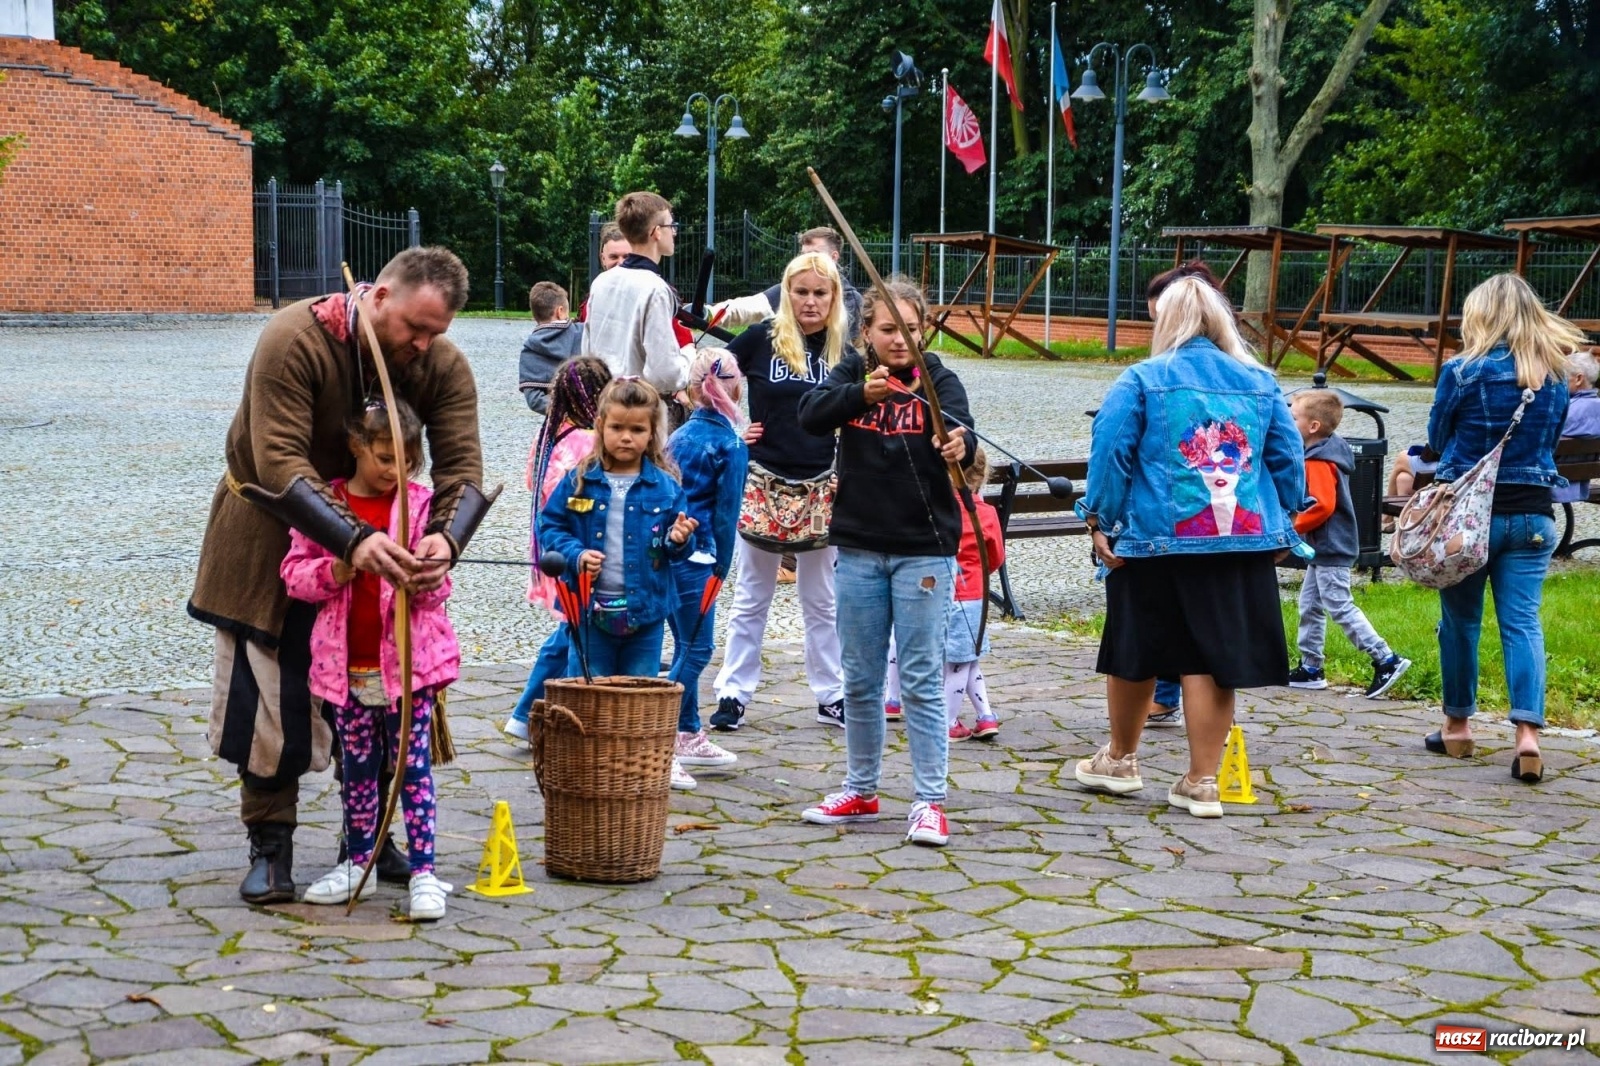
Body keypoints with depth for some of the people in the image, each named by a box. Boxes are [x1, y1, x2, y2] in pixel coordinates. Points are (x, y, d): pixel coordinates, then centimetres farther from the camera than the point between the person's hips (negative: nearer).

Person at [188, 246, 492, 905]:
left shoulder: (443, 367, -15)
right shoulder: (294, 339, -28)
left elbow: (463, 466, -21)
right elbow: (280, 464, -36)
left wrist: (446, 538, -44)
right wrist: (352, 542, -49)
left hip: (380, 534, 4)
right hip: (273, 533, -4)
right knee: (270, 696, -2)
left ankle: (371, 835, 22)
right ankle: (270, 845, 10)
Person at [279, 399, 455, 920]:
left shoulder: (419, 502, 0)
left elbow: (438, 588, -1)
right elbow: (293, 572, 0)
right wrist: (332, 571, -18)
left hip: (408, 661, -2)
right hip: (347, 666, 2)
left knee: (413, 765, -3)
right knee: (357, 767, 13)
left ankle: (423, 872, 0)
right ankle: (358, 864, 26)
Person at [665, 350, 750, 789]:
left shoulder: (679, 436, 13)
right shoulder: (732, 444, -7)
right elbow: (726, 513, -8)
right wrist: (720, 568, -2)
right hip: (694, 555, -7)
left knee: (687, 646, 17)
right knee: (695, 651, -4)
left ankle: (689, 736, 27)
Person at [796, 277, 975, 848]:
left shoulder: (938, 380, -3)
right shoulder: (851, 373, 3)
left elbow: (957, 427, -23)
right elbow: (810, 414, -15)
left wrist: (958, 444, -47)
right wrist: (861, 394, -34)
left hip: (924, 549, -3)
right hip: (858, 548, 3)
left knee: (921, 681, -2)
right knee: (860, 680, 12)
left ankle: (930, 801, 3)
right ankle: (861, 790, 26)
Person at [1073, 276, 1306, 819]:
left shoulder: (1141, 380, -2)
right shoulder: (1261, 383, 9)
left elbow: (1110, 453, -6)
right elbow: (1289, 461, 11)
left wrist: (1099, 521, -1)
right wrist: (1281, 529, 19)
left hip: (1156, 543, -2)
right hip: (1244, 546, 2)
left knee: (1135, 655, 13)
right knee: (1214, 661, 5)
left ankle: (1119, 761, 29)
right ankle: (1202, 783, 7)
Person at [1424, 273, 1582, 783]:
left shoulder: (1463, 371, -9)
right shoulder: (1555, 378, 4)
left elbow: (1437, 439, 4)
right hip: (1533, 513, 3)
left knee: (1460, 621, 11)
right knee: (1523, 622, 0)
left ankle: (1457, 725, 22)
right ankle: (1528, 731, -14)